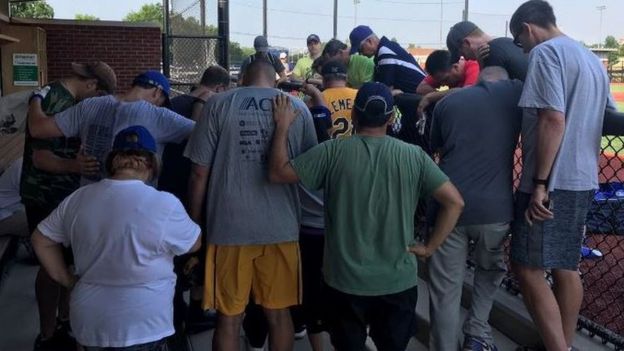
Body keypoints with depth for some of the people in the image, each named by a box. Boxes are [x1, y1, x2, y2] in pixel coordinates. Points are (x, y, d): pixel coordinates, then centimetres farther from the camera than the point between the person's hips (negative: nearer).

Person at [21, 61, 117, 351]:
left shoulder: (66, 99, 10)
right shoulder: (54, 102, -21)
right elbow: (41, 158, -26)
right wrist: (74, 166, -42)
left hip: (64, 194, 10)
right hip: (47, 198, -9)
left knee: (69, 259, 15)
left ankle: (64, 321, 28)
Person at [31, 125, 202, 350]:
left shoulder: (78, 198, -2)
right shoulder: (165, 205, -18)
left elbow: (41, 240, 10)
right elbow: (194, 244, -2)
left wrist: (67, 280, 13)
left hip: (88, 324, 5)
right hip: (142, 329, -4)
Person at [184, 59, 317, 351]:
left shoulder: (218, 105, -1)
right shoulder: (297, 108, 4)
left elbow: (199, 173, -3)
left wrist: (194, 225, 7)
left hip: (229, 227, -1)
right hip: (281, 227, 2)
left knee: (229, 318, 9)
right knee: (278, 313, 14)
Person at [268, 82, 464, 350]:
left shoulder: (333, 152, -11)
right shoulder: (413, 155, -6)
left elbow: (277, 173, -6)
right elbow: (454, 202, -9)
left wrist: (282, 127, 4)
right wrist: (430, 247, -1)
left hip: (345, 281, -1)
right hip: (398, 281, 1)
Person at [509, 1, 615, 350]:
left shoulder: (546, 52, -11)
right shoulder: (592, 58, 17)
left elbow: (553, 120, -21)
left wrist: (540, 183, -20)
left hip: (552, 181, -9)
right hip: (583, 179, 9)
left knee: (528, 268, -6)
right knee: (566, 268, 14)